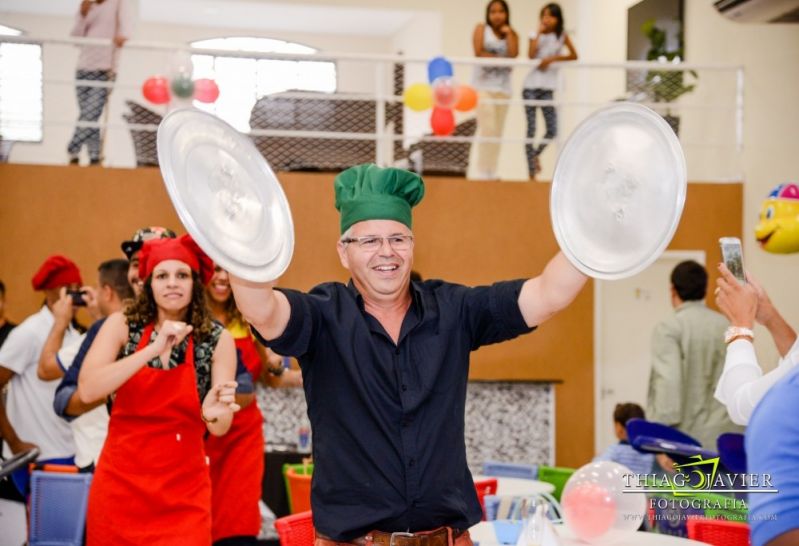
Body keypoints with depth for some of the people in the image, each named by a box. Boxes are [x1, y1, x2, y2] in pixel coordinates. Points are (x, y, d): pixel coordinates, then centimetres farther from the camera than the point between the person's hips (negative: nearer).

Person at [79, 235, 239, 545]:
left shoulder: (217, 339, -6)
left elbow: (219, 428, -8)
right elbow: (87, 390, -18)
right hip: (119, 483, 1)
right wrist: (153, 349, -27)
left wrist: (213, 413, -31)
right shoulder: (123, 325, -5)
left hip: (183, 492, -1)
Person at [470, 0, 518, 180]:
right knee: (487, 129, -14)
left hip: (503, 87, 4)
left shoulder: (512, 34, 13)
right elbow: (478, 52, -9)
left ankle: (492, 172, 7)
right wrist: (500, 59, -8)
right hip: (483, 85, -4)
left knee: (497, 131, 2)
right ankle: (483, 172, -14)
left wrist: (508, 32, -2)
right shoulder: (481, 28, 5)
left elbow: (513, 54, -6)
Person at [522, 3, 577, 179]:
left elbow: (574, 56, -4)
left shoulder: (562, 35, 4)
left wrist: (552, 59, -13)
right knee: (531, 129, -2)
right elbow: (531, 55, -15)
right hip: (531, 86, -1)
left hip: (548, 88, 1)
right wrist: (539, 33, -12)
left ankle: (536, 153, 24)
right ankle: (531, 172, 3)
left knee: (552, 131, -6)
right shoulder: (535, 34, 1)